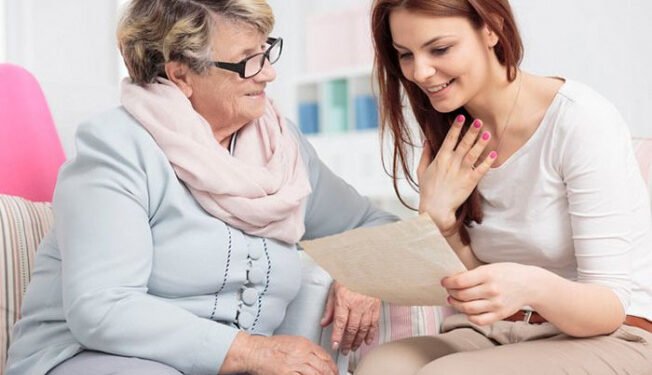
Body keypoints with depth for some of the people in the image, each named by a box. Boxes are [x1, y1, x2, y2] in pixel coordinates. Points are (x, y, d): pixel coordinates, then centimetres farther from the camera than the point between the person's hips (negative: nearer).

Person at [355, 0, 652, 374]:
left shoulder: (583, 121, -16)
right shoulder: (448, 140, 2)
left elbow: (614, 306, -17)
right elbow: (465, 284, 5)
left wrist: (535, 288, -38)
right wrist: (436, 214, -14)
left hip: (607, 341, -4)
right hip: (493, 335, 5)